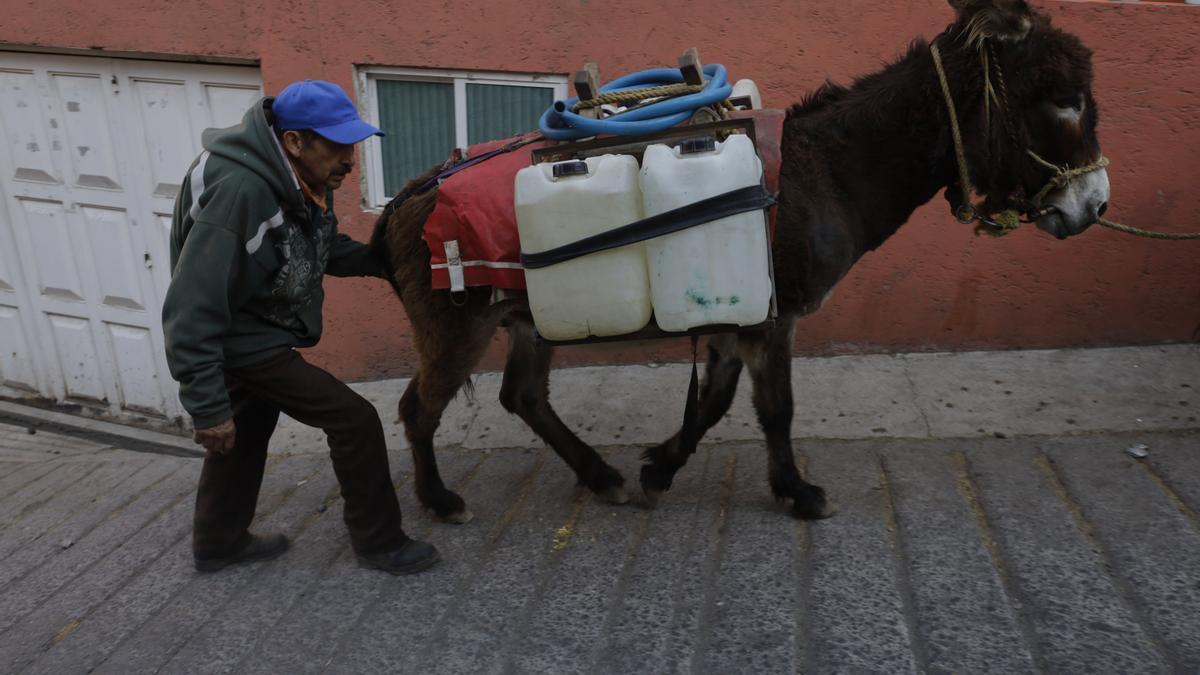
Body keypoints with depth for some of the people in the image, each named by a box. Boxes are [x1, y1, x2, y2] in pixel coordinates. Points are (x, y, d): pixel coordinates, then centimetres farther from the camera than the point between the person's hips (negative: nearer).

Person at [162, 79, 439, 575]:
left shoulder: (303, 179, -7)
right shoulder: (238, 192, -34)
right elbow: (192, 311, -32)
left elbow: (322, 246, 13)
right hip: (245, 344, -9)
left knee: (247, 432, 24)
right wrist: (207, 407, -30)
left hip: (261, 331, 10)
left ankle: (218, 543, 45)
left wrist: (384, 262, -1)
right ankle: (378, 543, 12)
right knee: (354, 420, -6)